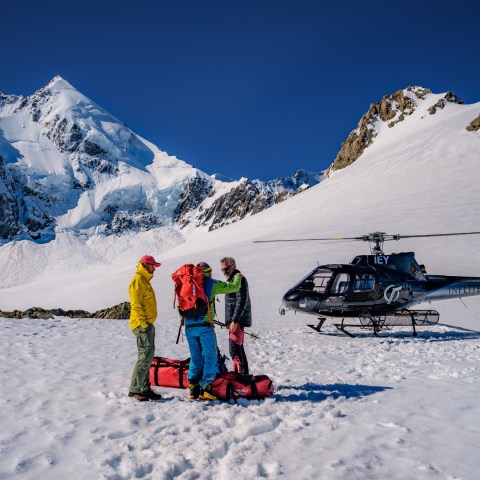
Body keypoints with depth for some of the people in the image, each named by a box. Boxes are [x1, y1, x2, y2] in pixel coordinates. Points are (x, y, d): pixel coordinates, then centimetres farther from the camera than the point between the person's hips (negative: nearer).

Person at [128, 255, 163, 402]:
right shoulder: (138, 280, -11)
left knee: (147, 356, 11)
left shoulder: (144, 280, 20)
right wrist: (143, 324, -20)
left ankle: (145, 388, 16)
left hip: (147, 324, 10)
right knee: (145, 357, -10)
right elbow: (136, 304, -18)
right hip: (142, 324, -10)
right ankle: (134, 390, -5)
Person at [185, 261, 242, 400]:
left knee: (195, 357, 15)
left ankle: (193, 388, 14)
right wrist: (237, 277, 29)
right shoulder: (212, 284, 4)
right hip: (204, 325, -5)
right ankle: (205, 389, -4)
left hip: (189, 326, 5)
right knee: (210, 357, 2)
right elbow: (233, 287, 10)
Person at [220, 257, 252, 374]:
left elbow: (242, 301, -21)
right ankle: (244, 374, 25)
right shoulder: (231, 279, 19)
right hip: (233, 320, 10)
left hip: (238, 320, -10)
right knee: (239, 348, 16)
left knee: (234, 349, -14)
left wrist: (234, 321, -23)